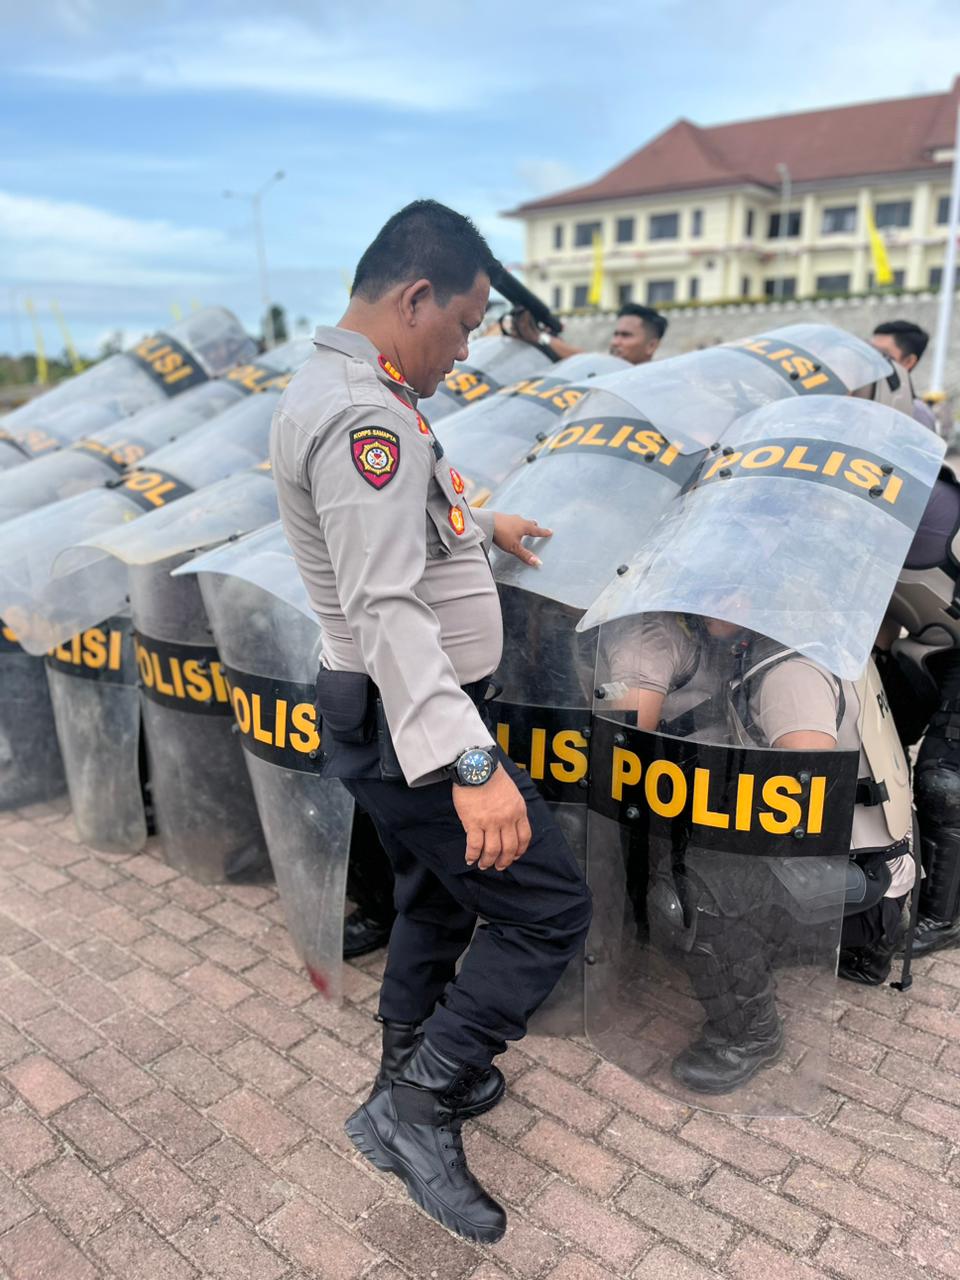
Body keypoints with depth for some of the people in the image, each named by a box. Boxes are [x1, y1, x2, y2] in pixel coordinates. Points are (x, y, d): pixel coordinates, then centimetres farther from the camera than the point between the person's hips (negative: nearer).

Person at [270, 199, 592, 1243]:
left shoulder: (334, 390, 13)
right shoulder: (363, 415, -22)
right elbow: (387, 609, -32)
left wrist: (485, 526, 43)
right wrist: (471, 765, -36)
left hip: (388, 717, 11)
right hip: (411, 724, -11)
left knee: (437, 899, 23)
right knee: (548, 909, -2)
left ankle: (410, 1080, 41)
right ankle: (417, 1111, 8)